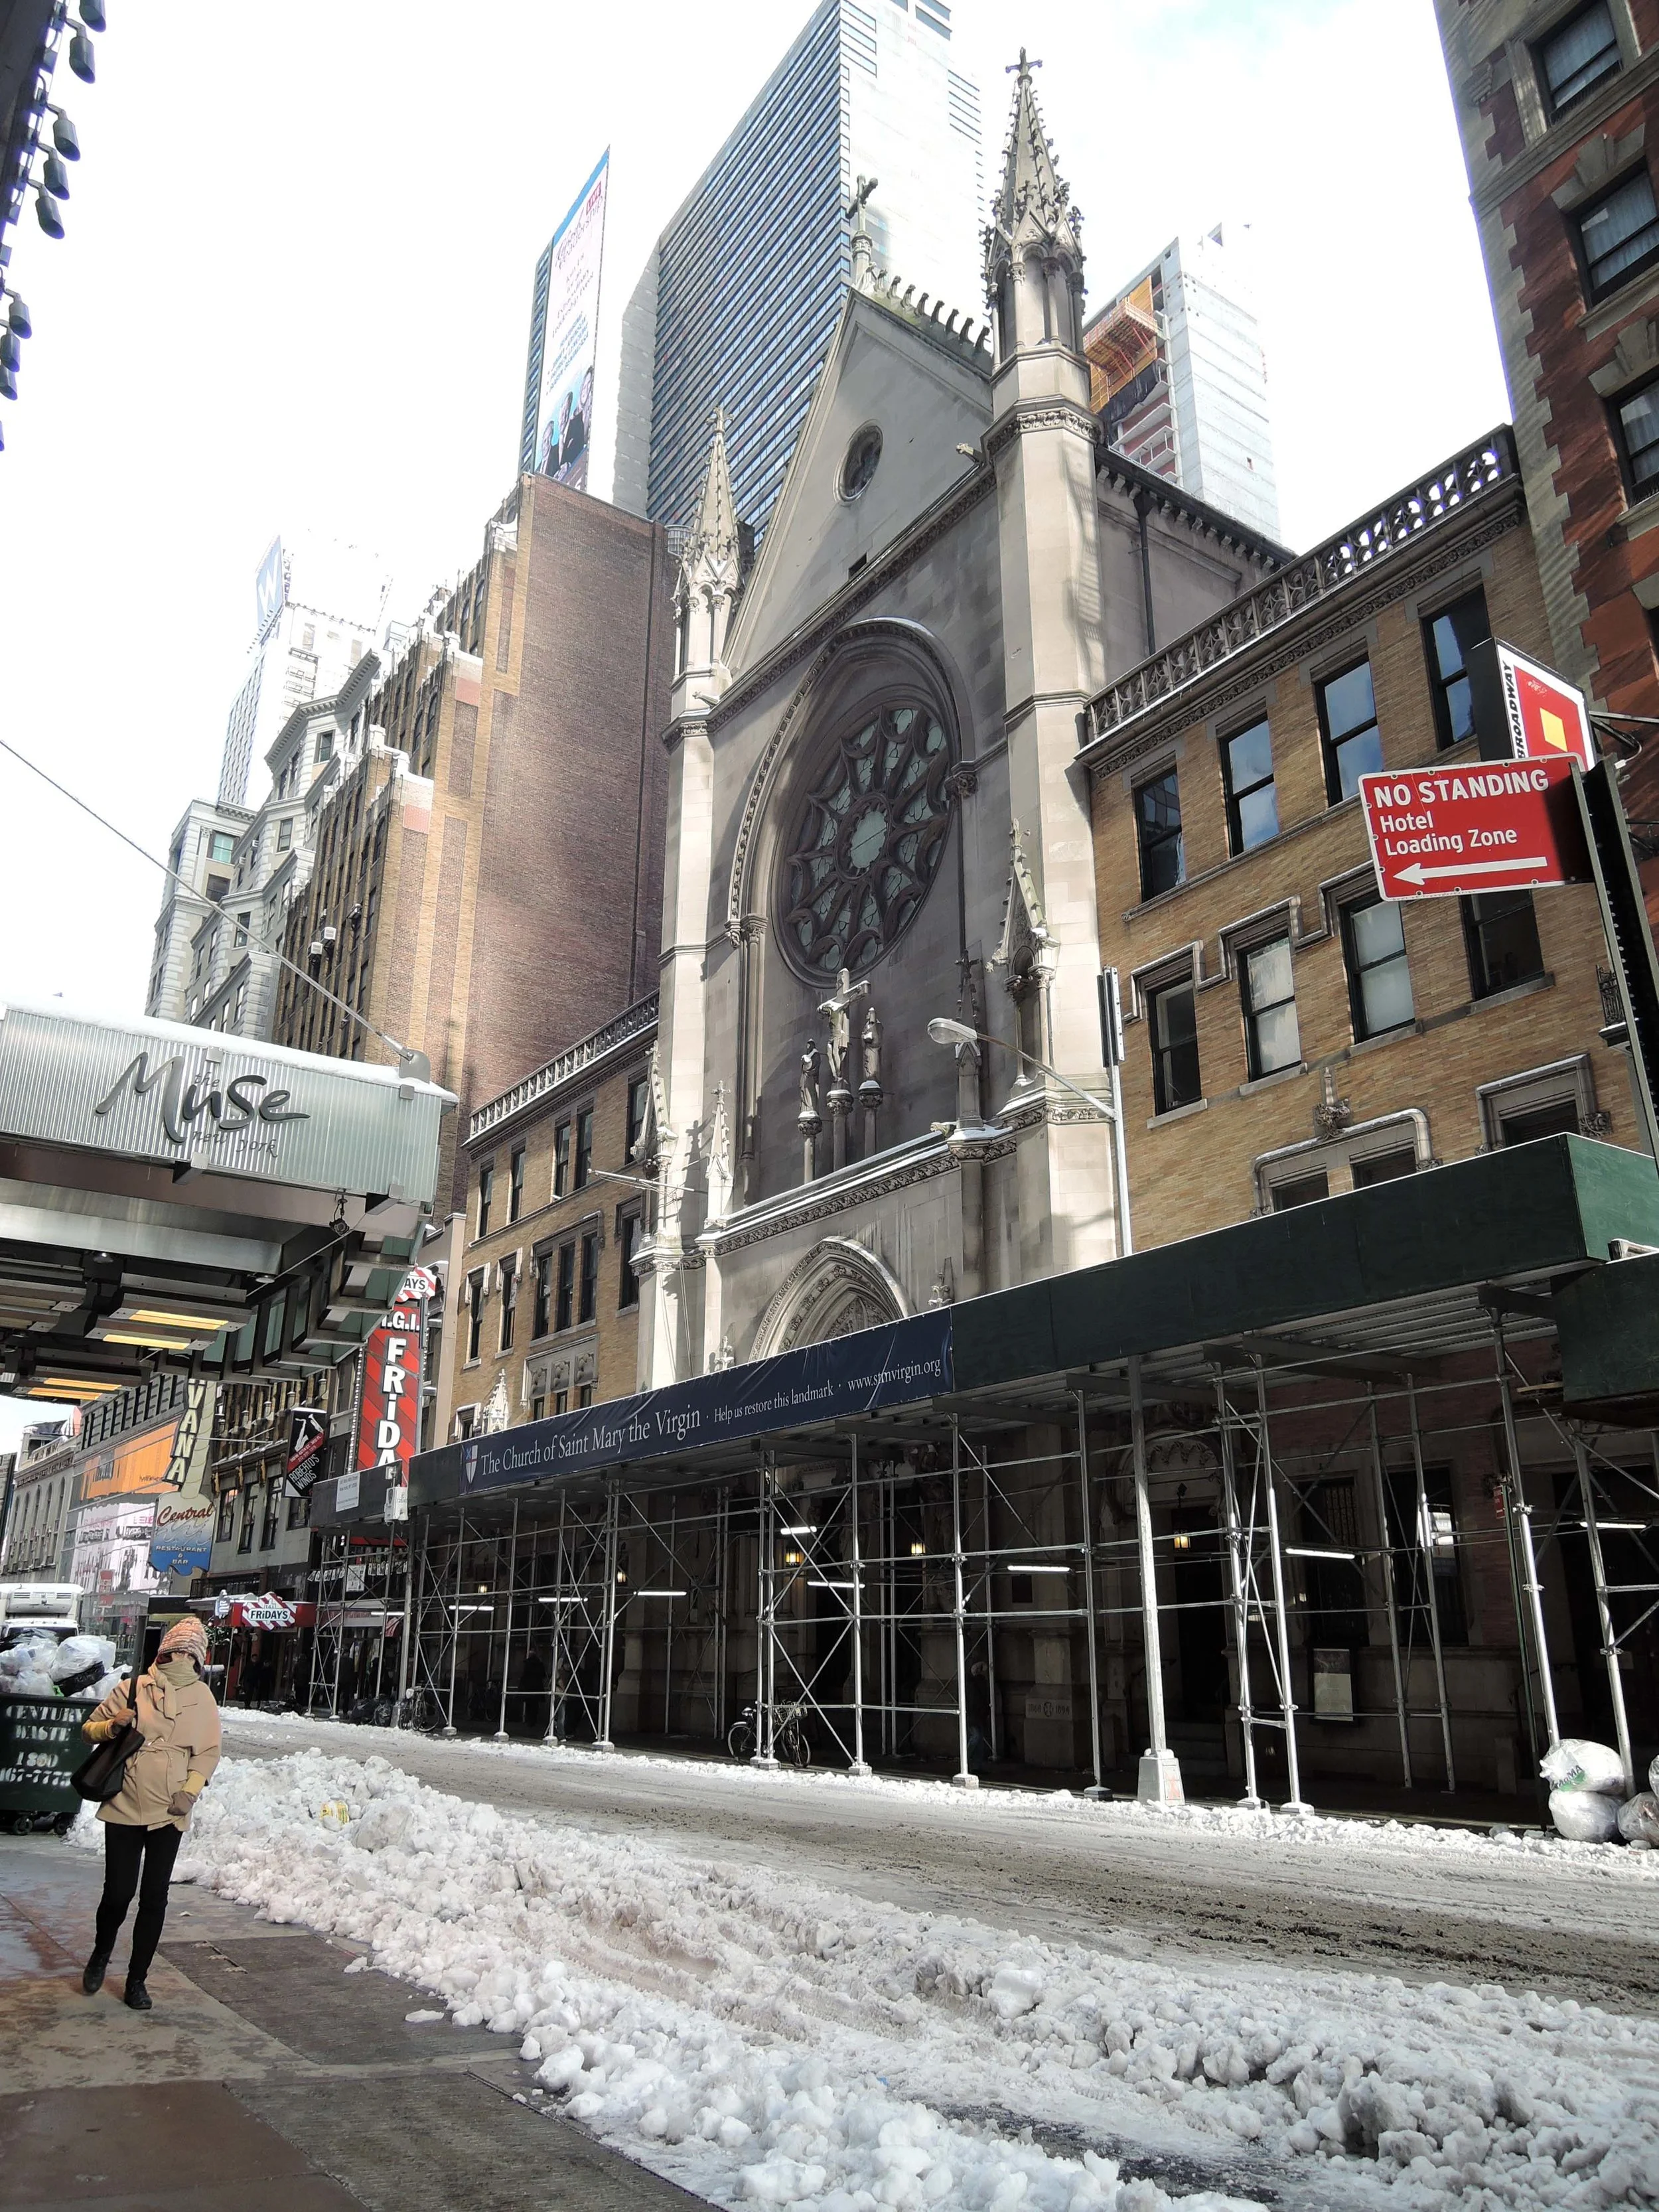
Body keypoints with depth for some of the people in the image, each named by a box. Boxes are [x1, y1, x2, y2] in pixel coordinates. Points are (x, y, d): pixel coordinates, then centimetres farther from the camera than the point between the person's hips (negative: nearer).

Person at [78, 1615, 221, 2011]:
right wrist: (113, 1725, -13)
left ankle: (137, 1979, 19)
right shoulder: (135, 1687, -1)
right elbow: (90, 1727, 8)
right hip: (125, 1807, -1)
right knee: (119, 1891, 0)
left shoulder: (201, 1696, 3)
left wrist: (191, 1790, -9)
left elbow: (208, 1752, 5)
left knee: (154, 1897, 3)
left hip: (169, 1813, 1)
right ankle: (100, 1955, 32)